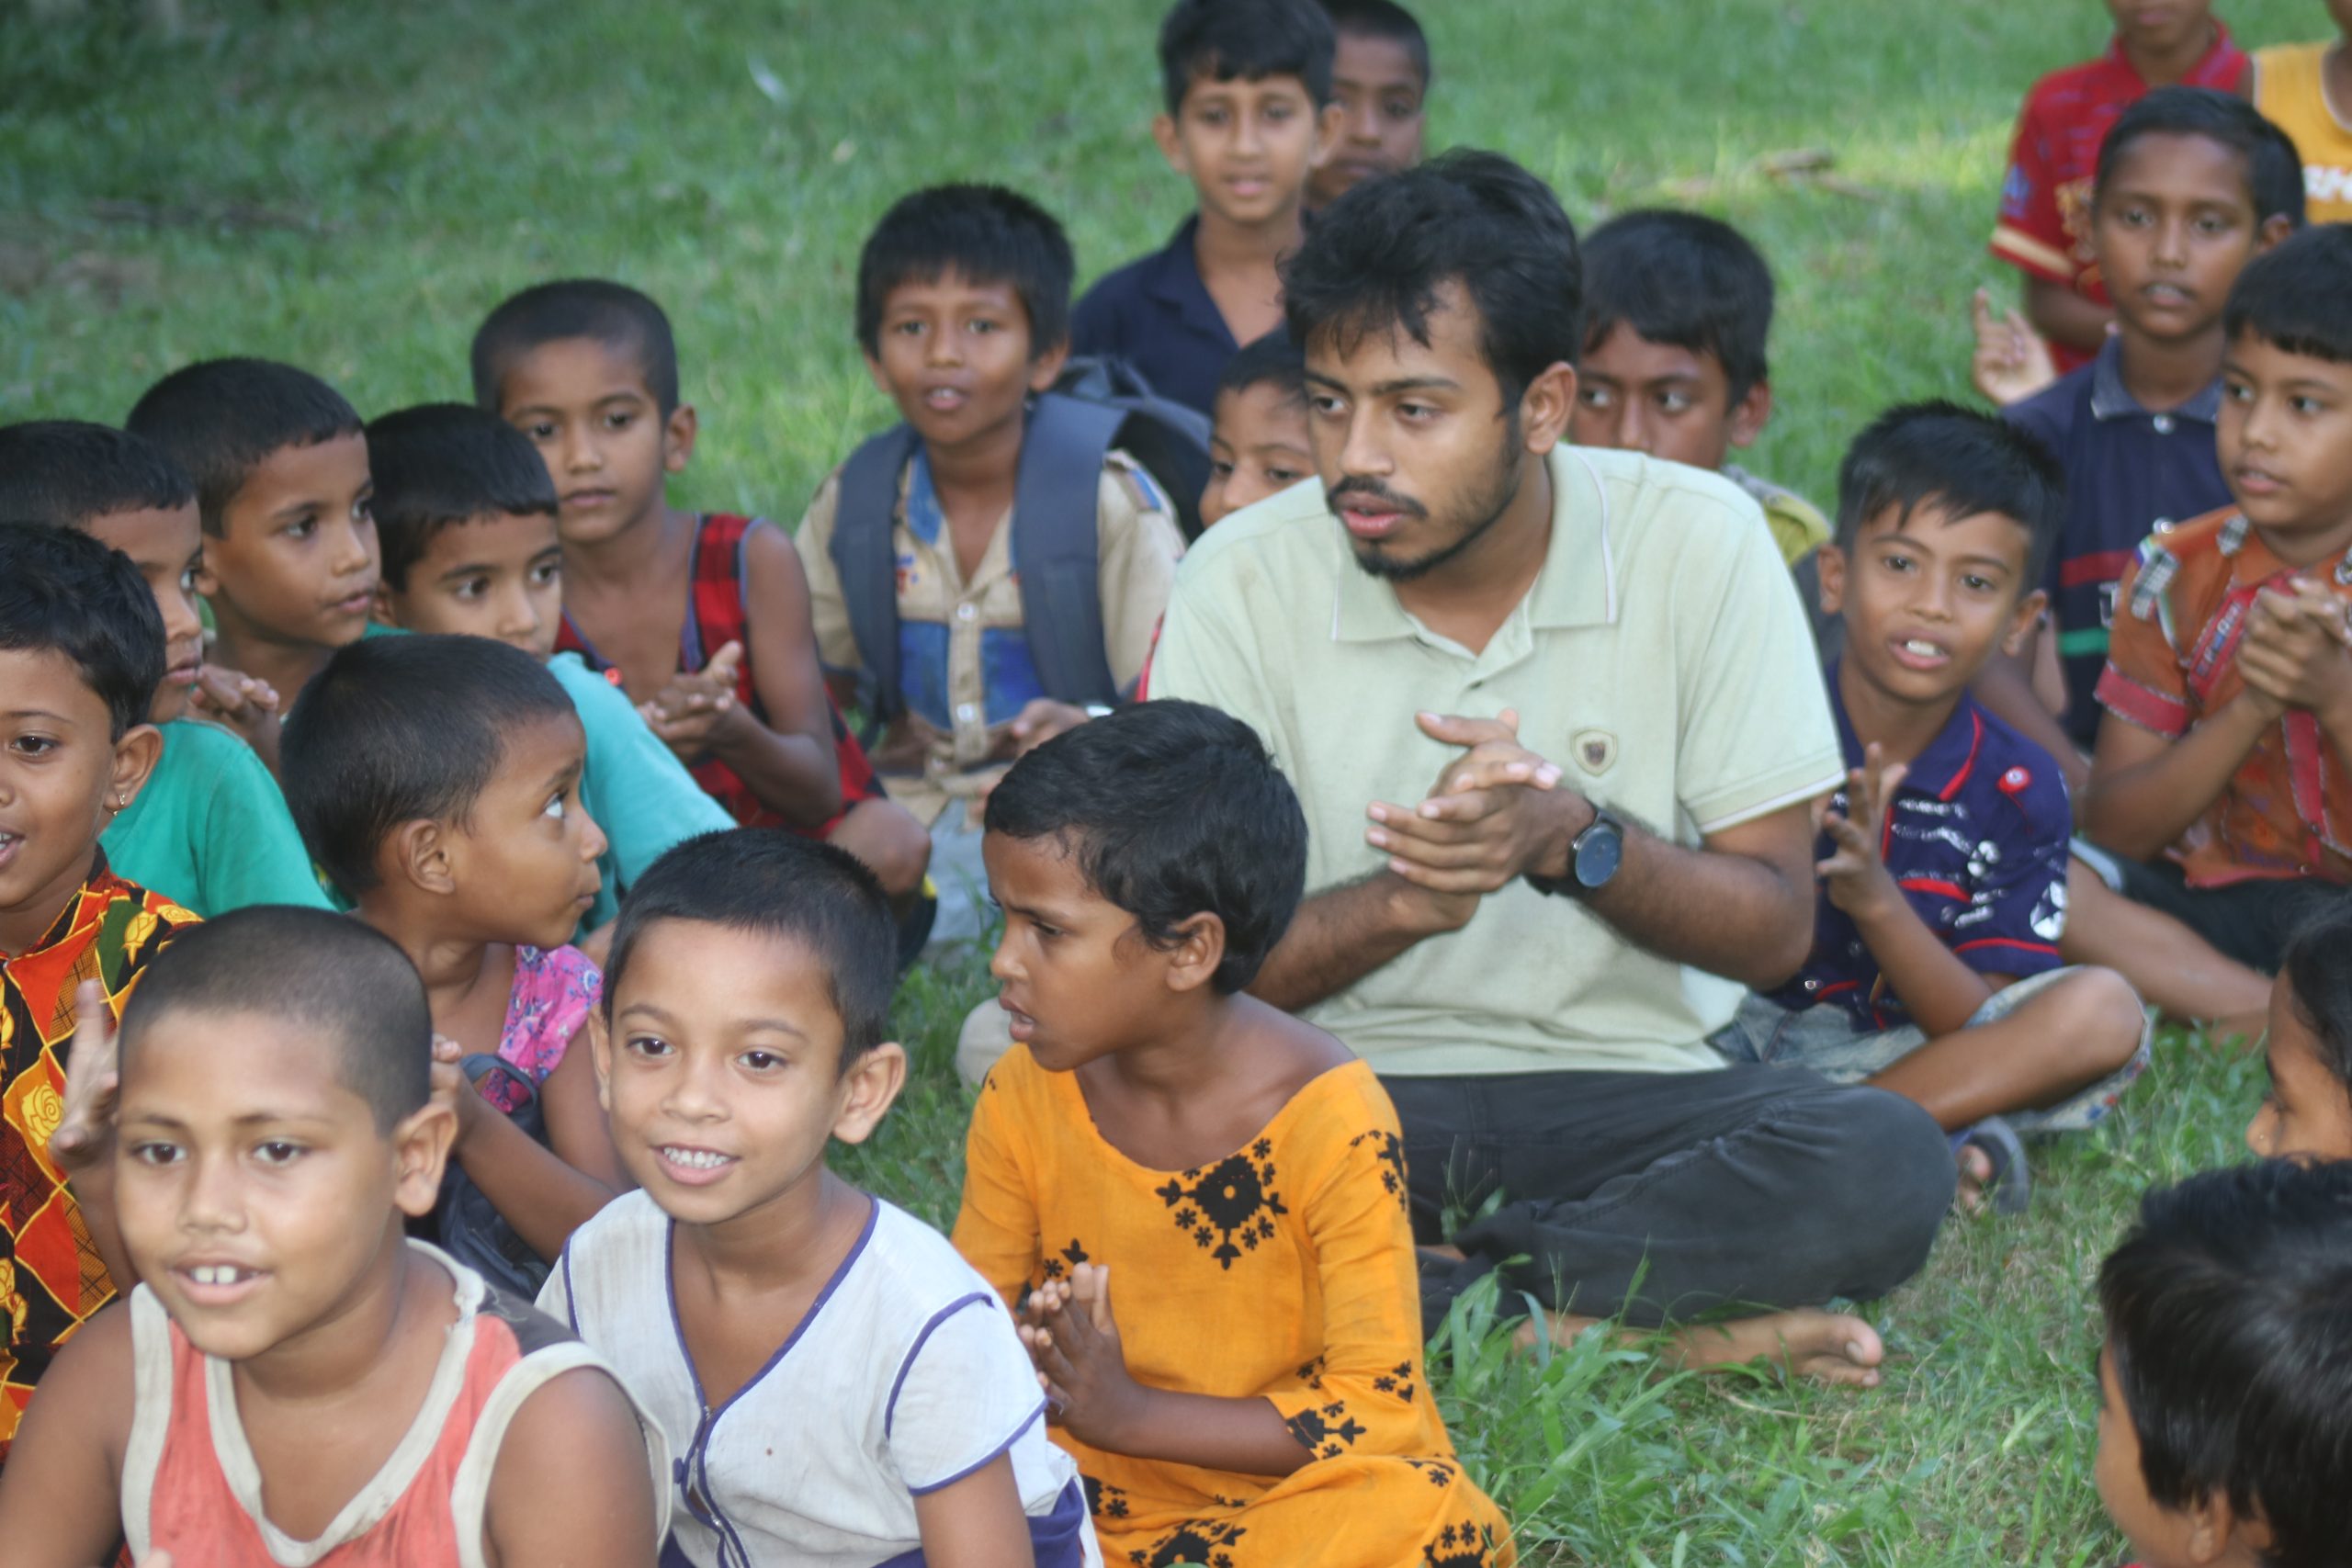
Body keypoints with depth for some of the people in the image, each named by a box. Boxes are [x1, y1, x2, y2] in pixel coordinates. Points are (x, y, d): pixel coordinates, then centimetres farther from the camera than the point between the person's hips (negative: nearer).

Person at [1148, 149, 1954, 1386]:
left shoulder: (1697, 543, -6)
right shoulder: (1244, 580, -6)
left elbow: (1775, 932, -4)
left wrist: (1576, 840, -24)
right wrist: (1405, 896, -25)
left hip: (1628, 1089, 0)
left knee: (1885, 1166, -30)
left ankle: (1430, 1289, -18)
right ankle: (1656, 1324, -23)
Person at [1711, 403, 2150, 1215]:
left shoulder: (2017, 791, -1)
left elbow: (1986, 1030, -6)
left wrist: (1878, 902, -23)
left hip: (1889, 1056, 2)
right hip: (1731, 1039, -1)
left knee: (2103, 1010, -20)